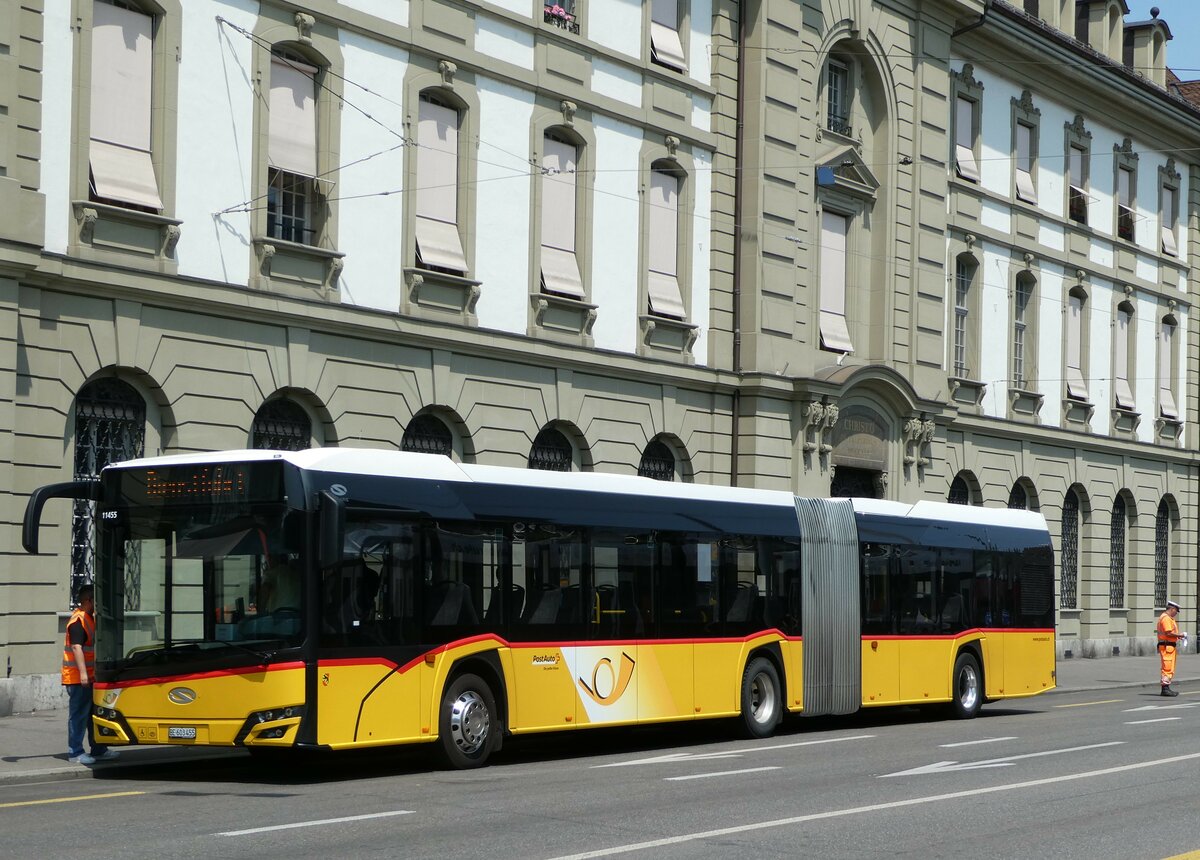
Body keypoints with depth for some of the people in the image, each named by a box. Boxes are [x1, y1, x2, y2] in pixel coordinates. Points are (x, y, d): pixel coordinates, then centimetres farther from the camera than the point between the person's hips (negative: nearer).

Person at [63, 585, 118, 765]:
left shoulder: (89, 618, 18)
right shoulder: (78, 621, -16)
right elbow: (76, 647, -24)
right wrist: (83, 673, -29)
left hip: (88, 677, 10)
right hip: (77, 677, -10)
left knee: (93, 714, 15)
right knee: (79, 715, -6)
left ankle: (98, 750, 22)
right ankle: (75, 753, -2)